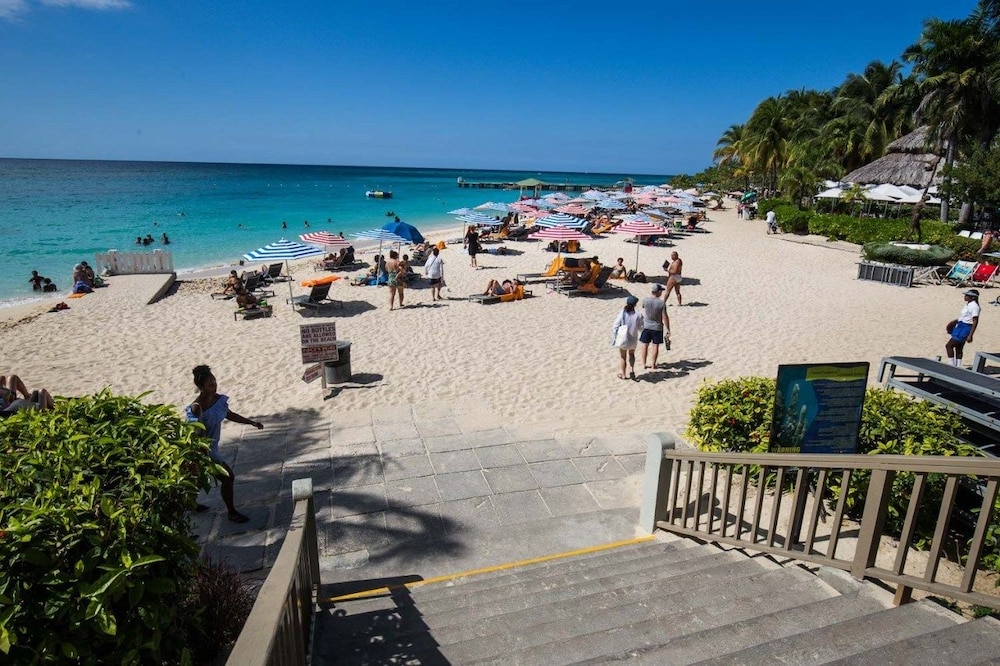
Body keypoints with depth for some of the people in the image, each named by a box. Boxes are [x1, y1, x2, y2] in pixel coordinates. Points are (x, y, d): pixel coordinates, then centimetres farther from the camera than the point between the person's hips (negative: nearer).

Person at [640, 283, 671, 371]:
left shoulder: (645, 300, -10)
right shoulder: (662, 303, -18)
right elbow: (665, 317, -15)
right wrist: (667, 329, -6)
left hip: (646, 326, 2)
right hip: (657, 327, -2)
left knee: (645, 345, 12)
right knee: (655, 345, 10)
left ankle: (644, 364, 16)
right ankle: (653, 364, 17)